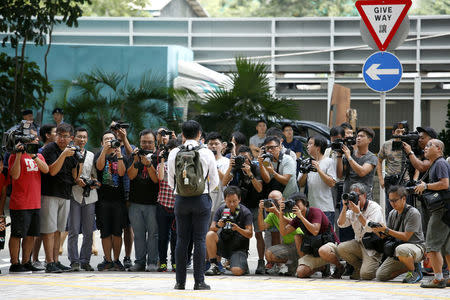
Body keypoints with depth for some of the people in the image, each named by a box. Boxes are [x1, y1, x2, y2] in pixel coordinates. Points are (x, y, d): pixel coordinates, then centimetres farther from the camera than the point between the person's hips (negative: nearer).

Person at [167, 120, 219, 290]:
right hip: (202, 199, -2)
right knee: (200, 240, 0)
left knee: (182, 240, 6)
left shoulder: (174, 153, 0)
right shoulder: (206, 153, -4)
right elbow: (215, 181, 2)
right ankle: (199, 281, -2)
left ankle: (180, 281, 6)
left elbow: (171, 181, 6)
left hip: (181, 199, 2)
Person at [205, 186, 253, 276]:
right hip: (223, 245, 3)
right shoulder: (221, 210, 0)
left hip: (239, 248, -3)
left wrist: (238, 229, -34)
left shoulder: (245, 212, -9)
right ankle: (214, 266, -16)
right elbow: (211, 229, -7)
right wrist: (218, 226, -30)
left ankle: (243, 265, 12)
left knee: (237, 271, -28)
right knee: (210, 235, -25)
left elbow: (250, 234, -15)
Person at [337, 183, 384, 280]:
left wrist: (358, 213, -26)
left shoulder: (374, 208, -11)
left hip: (373, 247, -6)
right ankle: (359, 267, 4)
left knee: (365, 274, -22)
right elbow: (341, 224, 2)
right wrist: (345, 207, -10)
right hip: (359, 244, 7)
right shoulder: (352, 208, 9)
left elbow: (371, 229, -24)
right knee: (341, 248, -21)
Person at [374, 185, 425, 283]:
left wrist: (386, 230, -22)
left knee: (401, 250, -43)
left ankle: (415, 271, -14)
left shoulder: (413, 213, -15)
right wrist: (379, 232, -12)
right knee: (380, 275, -6)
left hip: (416, 247, -7)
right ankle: (410, 266, 12)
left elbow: (405, 237, -20)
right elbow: (387, 236, 11)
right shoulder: (392, 214, 8)